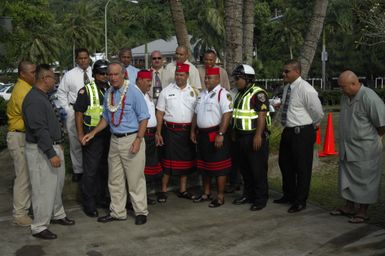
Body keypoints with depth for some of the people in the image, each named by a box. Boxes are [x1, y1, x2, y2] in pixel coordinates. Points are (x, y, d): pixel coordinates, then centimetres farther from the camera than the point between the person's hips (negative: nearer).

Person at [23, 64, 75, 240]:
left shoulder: (43, 97, 13)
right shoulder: (34, 99, -20)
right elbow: (39, 130, -25)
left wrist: (58, 145, 20)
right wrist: (51, 154, -26)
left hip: (53, 147, 10)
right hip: (41, 151, -10)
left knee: (57, 184, 20)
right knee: (44, 189, -2)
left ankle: (57, 215, 36)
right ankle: (39, 227, 9)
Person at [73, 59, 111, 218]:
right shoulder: (86, 91, -6)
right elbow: (78, 113, -8)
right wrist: (80, 134, -16)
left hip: (109, 135, 6)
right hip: (92, 135, -6)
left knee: (105, 169, 15)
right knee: (90, 170, -3)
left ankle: (101, 197, 30)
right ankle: (88, 204, 7)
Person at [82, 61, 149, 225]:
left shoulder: (133, 92, -10)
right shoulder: (108, 94, 9)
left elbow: (143, 118, -10)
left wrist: (138, 140, -18)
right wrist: (93, 133, 11)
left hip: (131, 139, -6)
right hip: (114, 140, 7)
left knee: (135, 179, 1)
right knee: (115, 180, 12)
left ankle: (141, 212, 15)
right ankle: (117, 212, 25)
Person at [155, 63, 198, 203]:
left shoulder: (193, 91, 6)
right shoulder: (166, 91, 1)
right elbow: (159, 113, 0)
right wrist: (158, 133, -6)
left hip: (188, 131, 3)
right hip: (170, 130, -3)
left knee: (186, 160, 10)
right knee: (168, 161, -1)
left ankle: (183, 190, 23)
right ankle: (163, 190, 10)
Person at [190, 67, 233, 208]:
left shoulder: (223, 94, -12)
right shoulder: (202, 94, 15)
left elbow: (227, 114, -21)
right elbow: (196, 114, 21)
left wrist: (220, 134, -26)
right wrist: (193, 131, 16)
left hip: (216, 134, -8)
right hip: (202, 134, 8)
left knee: (219, 167, -1)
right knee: (204, 165, 16)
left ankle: (220, 196, 8)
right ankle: (206, 193, 30)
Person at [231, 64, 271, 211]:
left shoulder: (258, 94, -14)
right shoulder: (240, 94, 14)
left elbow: (262, 115, -20)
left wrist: (258, 136, -25)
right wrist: (235, 133, 19)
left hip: (255, 137, -9)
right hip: (241, 137, 9)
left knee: (258, 170, -1)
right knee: (244, 168, 15)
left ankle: (261, 199, 8)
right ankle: (248, 195, 28)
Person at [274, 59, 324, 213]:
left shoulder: (306, 89, -19)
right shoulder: (287, 87, 7)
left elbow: (318, 112, -15)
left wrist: (313, 125, 0)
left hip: (302, 133, -9)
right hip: (288, 131, 9)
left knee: (302, 168, 4)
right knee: (285, 163, 19)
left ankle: (300, 201, 18)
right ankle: (288, 195, 38)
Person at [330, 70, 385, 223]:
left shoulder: (369, 98, -21)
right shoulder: (345, 97, 5)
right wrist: (345, 141, 14)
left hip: (365, 150, -8)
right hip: (347, 148, 8)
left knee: (364, 181, 4)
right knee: (347, 178, 17)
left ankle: (363, 212, 17)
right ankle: (349, 208, 32)